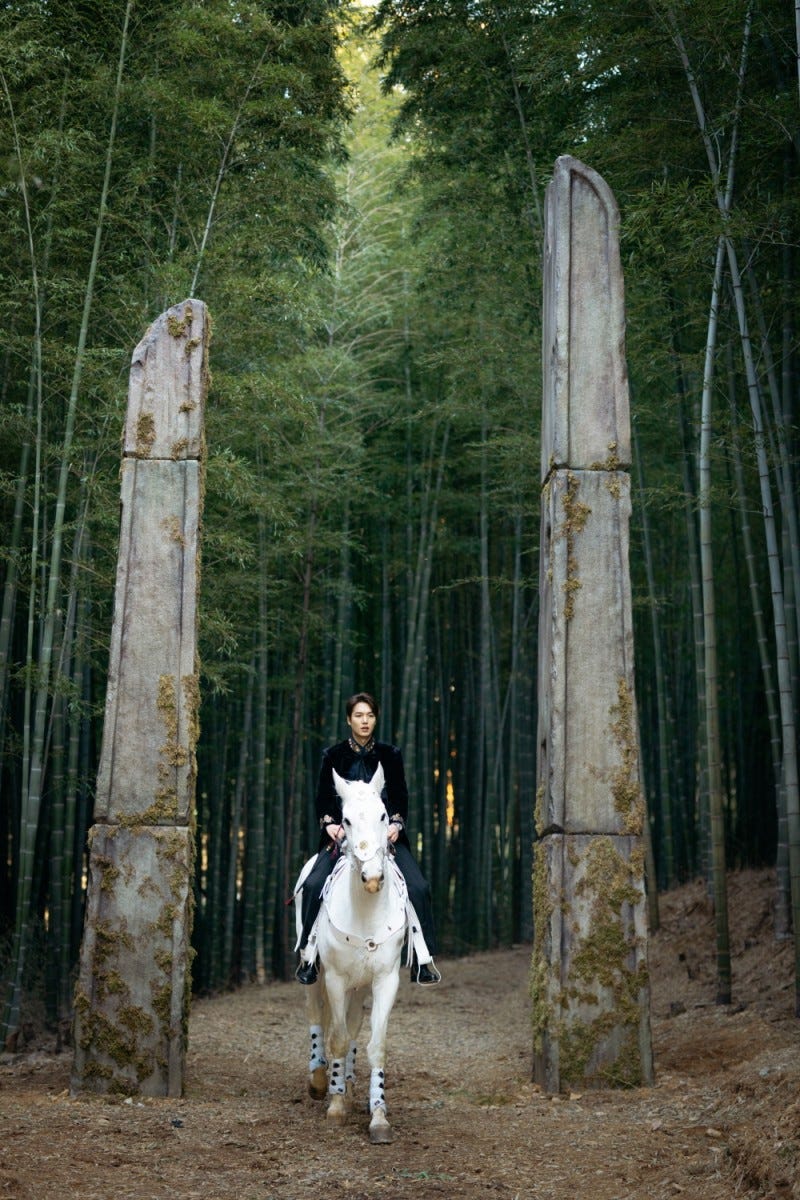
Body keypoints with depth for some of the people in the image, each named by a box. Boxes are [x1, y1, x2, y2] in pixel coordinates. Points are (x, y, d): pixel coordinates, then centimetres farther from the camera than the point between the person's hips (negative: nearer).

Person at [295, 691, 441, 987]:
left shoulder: (390, 755, 8)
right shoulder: (333, 755, 7)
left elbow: (401, 797, 7)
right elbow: (322, 798, 7)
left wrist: (396, 823, -11)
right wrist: (329, 823, -11)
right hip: (342, 833, 0)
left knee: (418, 887, -18)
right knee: (313, 884, -24)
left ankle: (422, 958, -8)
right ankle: (308, 953, -10)